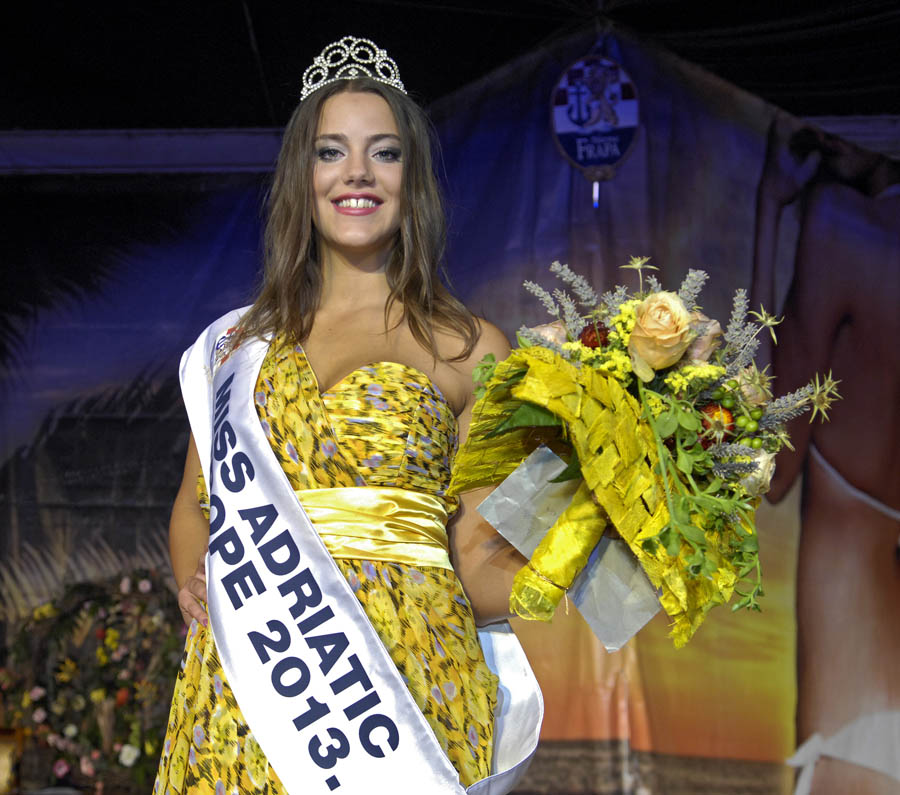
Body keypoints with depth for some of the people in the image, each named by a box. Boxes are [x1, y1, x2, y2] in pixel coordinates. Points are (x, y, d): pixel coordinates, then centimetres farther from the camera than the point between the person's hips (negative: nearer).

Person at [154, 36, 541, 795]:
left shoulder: (468, 350, 4)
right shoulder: (241, 342, 13)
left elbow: (479, 556, 1)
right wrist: (196, 583, 2)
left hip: (402, 673, -2)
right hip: (246, 687, 3)